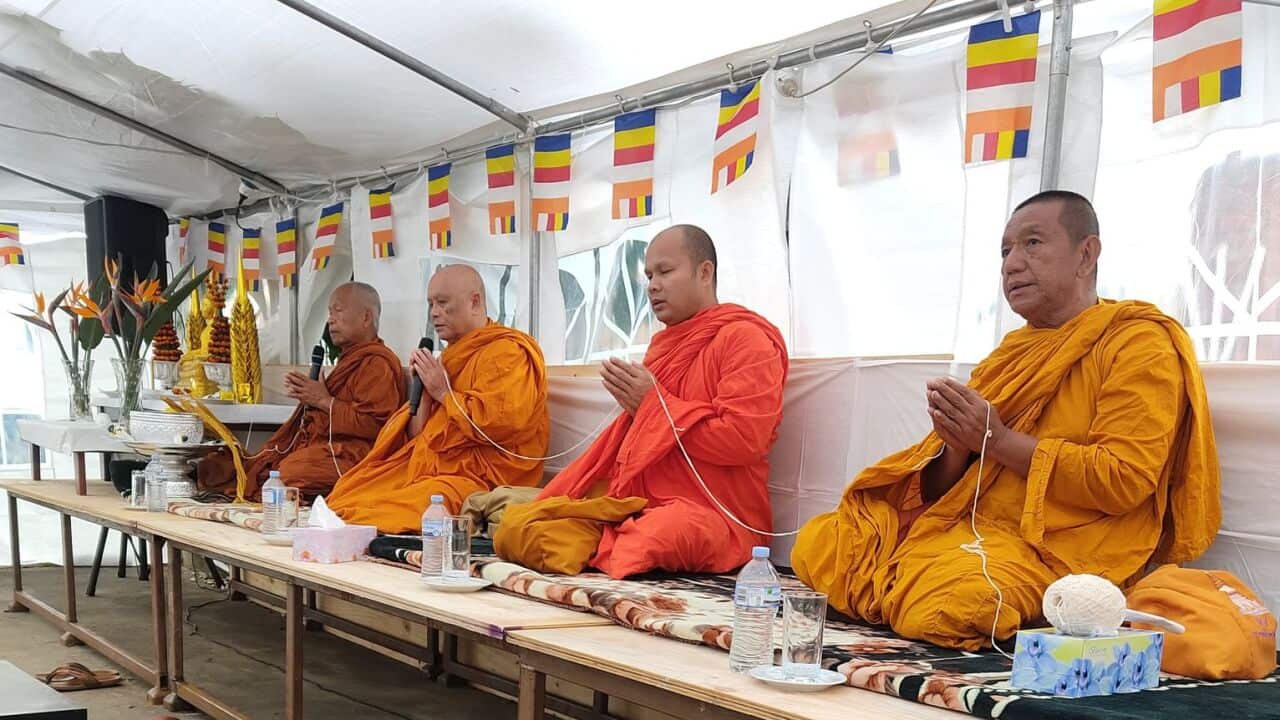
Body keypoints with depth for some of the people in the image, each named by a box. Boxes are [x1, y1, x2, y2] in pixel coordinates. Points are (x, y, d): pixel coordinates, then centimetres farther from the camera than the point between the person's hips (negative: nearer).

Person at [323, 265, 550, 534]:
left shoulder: (508, 352, -5)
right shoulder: (453, 355, 22)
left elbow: (501, 422, -22)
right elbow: (416, 437, 21)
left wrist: (444, 393, -9)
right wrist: (423, 392, 2)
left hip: (477, 477, -9)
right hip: (425, 467, 9)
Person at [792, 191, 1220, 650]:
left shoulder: (1138, 343, -2)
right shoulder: (1011, 351, 19)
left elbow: (1124, 480, -15)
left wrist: (998, 440, -14)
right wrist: (955, 444, -6)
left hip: (1055, 549, -6)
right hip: (966, 525, 7)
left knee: (953, 598, -35)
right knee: (817, 542, -8)